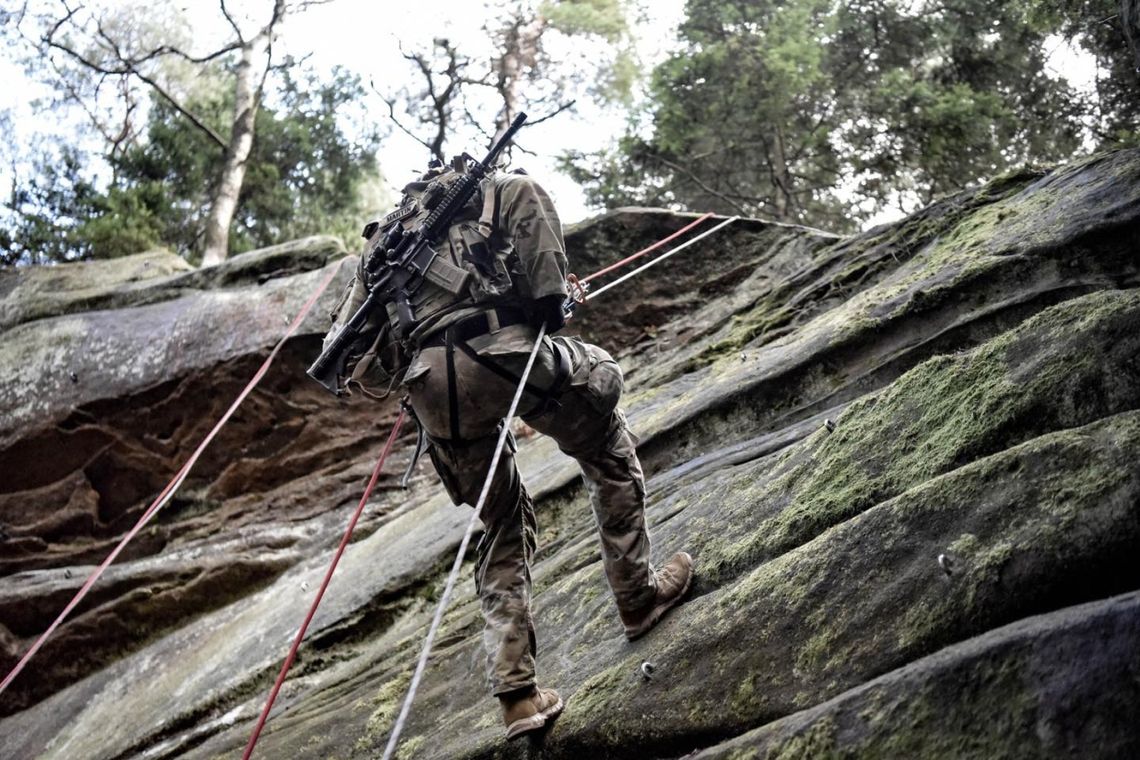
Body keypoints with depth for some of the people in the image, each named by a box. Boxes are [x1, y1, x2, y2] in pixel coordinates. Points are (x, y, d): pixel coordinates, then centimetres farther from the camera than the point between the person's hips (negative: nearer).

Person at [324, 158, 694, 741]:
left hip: (430, 384, 5)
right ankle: (637, 595, 22)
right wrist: (548, 301, 1)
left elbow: (344, 344, 24)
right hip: (500, 347, -5)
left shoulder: (385, 238, 34)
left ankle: (516, 693, 9)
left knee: (504, 525, 18)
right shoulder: (488, 190, 22)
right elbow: (526, 197, -5)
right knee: (608, 452, 22)